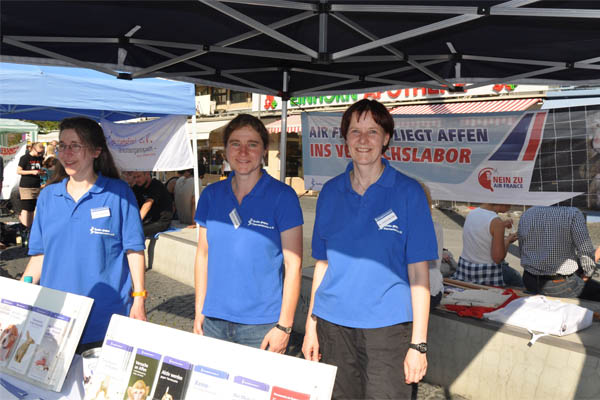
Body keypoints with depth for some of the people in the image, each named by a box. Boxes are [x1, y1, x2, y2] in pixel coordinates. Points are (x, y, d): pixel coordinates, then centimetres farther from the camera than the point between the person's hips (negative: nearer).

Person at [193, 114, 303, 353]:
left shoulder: (282, 196, -7)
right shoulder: (211, 195, 5)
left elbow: (293, 264, -8)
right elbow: (203, 254, 11)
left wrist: (284, 325, -11)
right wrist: (199, 311, 8)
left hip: (262, 324, -4)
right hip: (214, 320, 4)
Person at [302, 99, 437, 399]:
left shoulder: (408, 192, -4)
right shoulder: (330, 192, 7)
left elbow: (418, 273, -5)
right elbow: (322, 263, 11)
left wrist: (418, 343, -9)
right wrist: (311, 324, 8)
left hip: (387, 327, -3)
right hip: (332, 325, 3)